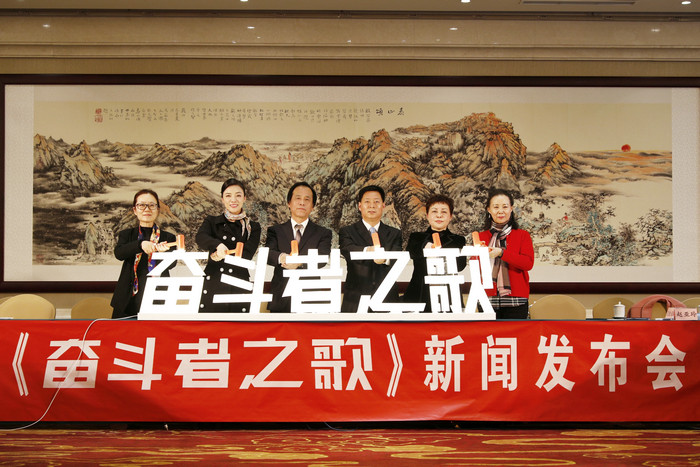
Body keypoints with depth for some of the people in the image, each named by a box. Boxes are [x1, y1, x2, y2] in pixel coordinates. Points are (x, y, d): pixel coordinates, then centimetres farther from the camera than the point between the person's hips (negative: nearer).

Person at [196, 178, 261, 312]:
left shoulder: (253, 227, 13)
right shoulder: (212, 222, 14)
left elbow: (246, 255, -1)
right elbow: (200, 237, -8)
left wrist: (221, 255, -18)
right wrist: (218, 245, -29)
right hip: (213, 287, 0)